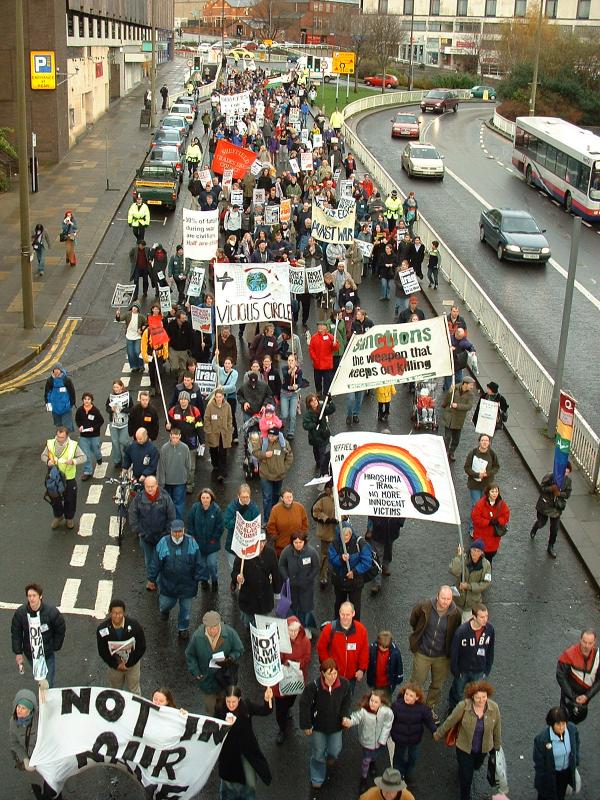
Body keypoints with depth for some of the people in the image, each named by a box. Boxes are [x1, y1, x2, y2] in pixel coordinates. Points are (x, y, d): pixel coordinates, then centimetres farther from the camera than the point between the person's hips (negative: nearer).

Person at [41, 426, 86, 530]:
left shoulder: (73, 445, -16)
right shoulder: (50, 444, -11)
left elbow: (84, 457, -11)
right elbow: (43, 455, 3)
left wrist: (73, 461, -29)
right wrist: (48, 461, -19)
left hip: (69, 479, -2)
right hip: (54, 478, 2)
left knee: (70, 500, 14)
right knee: (54, 499, 18)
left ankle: (69, 518, 40)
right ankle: (58, 517, 44)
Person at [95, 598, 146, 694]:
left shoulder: (134, 625, -25)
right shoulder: (102, 629, -24)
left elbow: (141, 647, -15)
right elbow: (102, 651, -11)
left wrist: (128, 663, -15)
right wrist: (116, 665, -14)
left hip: (133, 664, -1)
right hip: (114, 665, 1)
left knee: (134, 691, 17)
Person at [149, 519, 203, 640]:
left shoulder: (191, 543, -9)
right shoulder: (163, 543, -11)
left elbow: (198, 563, -1)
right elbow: (156, 564, -4)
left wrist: (197, 579, -1)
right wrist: (153, 579, -1)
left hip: (187, 584, 0)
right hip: (168, 583, 0)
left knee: (186, 607, 11)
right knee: (166, 604, 13)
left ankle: (183, 628, 34)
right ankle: (164, 610, 51)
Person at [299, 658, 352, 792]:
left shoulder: (344, 684, -21)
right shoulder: (313, 686, -29)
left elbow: (346, 701, 0)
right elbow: (305, 705, -17)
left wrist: (344, 716, -12)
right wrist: (306, 725, -12)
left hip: (335, 724, 2)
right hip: (318, 724, -2)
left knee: (335, 750, 16)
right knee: (318, 754, 13)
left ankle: (331, 755, 55)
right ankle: (317, 779, 38)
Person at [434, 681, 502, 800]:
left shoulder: (493, 708, -24)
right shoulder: (463, 706, -31)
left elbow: (497, 728, -6)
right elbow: (450, 721, -14)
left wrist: (497, 745, 8)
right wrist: (438, 734, 1)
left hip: (483, 748, 3)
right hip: (464, 748, -3)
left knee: (476, 766, 32)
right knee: (466, 776, 11)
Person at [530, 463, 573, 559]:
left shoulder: (568, 481, -9)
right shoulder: (549, 477, -19)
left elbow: (567, 494, -7)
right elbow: (541, 488, -18)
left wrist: (559, 493, -25)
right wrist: (551, 488, -33)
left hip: (557, 508, 2)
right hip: (544, 505, -2)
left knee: (554, 529, 7)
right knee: (541, 523, 17)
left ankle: (551, 547, 27)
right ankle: (534, 530, 55)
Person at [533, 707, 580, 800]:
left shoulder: (572, 729, -22)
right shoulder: (541, 739, -34)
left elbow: (576, 745, 1)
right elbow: (538, 763, -19)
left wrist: (575, 763, 7)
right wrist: (542, 781, -11)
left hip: (567, 772, 4)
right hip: (549, 774, -4)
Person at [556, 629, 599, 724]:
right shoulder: (569, 654, -26)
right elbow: (561, 677, -19)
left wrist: (587, 696, -15)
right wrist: (573, 697, -18)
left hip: (586, 693, 4)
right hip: (570, 692, -4)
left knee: (581, 716, 20)